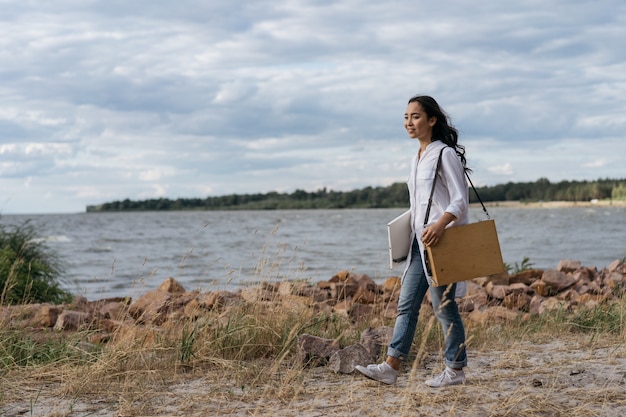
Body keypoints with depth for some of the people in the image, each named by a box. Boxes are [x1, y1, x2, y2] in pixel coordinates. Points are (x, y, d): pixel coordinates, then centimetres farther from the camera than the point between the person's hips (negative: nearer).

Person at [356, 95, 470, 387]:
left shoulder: (445, 154, -10)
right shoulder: (418, 158, 16)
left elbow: (460, 200, -15)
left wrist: (439, 225, -30)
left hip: (441, 240, -8)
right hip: (420, 242, 9)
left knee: (443, 305, -1)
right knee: (407, 303, 3)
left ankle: (456, 370, 10)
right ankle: (391, 366, 3)